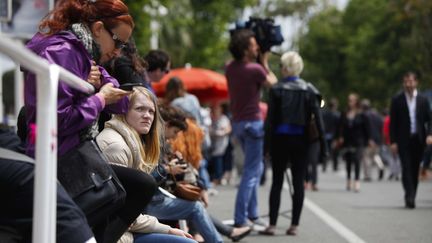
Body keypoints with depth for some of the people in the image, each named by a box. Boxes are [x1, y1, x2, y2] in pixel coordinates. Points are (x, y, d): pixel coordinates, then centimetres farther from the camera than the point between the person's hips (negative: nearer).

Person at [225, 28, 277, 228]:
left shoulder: (230, 68, 4)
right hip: (252, 123, -8)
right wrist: (265, 63, 10)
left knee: (255, 167, 21)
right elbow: (273, 83, 1)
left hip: (237, 122, 8)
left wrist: (259, 63, 14)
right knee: (251, 172, -5)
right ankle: (240, 219, -9)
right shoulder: (255, 70, -17)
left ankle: (252, 214, 23)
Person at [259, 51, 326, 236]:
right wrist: (323, 143, 0)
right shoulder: (309, 90, 0)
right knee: (298, 183, 5)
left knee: (277, 182, 5)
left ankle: (272, 225, 1)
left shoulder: (276, 89, -5)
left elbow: (270, 118, -7)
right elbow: (317, 118, -3)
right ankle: (294, 225, 3)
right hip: (300, 141, 1)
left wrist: (267, 143, -4)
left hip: (280, 139, -1)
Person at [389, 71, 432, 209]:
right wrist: (393, 141, -5)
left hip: (418, 139, 2)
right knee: (407, 168, -12)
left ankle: (411, 198, 15)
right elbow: (393, 122, 2)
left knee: (415, 170, 6)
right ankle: (409, 198, -17)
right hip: (404, 140, -2)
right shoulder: (397, 100, 3)